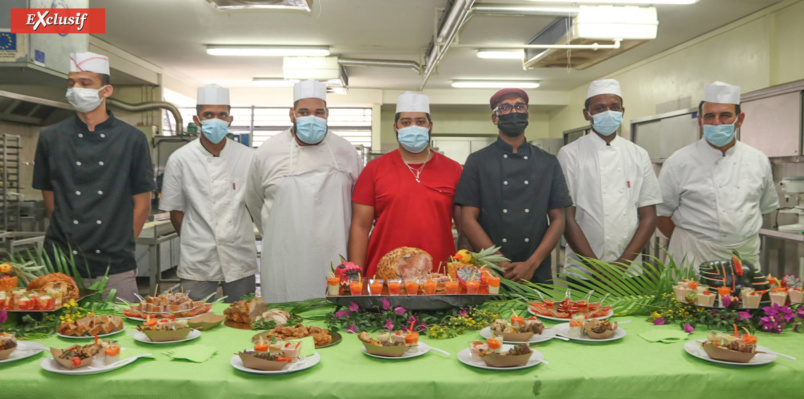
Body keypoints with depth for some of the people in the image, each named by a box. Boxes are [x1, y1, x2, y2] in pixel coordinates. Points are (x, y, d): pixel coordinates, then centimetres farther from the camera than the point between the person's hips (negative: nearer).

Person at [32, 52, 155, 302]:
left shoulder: (132, 139, 0)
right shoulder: (50, 138, 6)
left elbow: (142, 204, 2)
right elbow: (49, 198, 11)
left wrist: (121, 246, 0)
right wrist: (68, 237, 5)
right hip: (61, 266, 2)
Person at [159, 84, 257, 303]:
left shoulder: (248, 157, 0)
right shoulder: (180, 159, -1)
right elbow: (175, 210, 5)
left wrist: (236, 236, 5)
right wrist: (195, 242, 3)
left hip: (240, 260, 1)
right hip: (198, 261, -1)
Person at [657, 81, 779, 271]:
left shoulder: (758, 161, 7)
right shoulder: (680, 162, -7)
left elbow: (766, 206, 19)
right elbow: (661, 213, -4)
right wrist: (689, 244, -2)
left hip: (747, 256, 4)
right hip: (696, 258, -4)